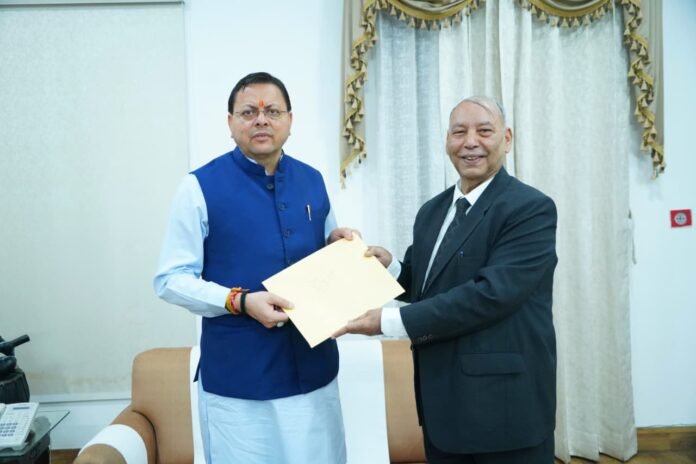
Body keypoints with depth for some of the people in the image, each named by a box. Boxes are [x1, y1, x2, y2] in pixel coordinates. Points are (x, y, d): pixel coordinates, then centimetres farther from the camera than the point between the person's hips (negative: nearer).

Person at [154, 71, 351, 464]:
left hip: (314, 370, 5)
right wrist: (240, 301, -21)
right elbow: (170, 280, -8)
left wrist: (339, 242, -4)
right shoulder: (201, 186, -7)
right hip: (238, 378, -4)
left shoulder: (313, 181, 7)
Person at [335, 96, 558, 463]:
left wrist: (390, 320, -22)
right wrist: (391, 266, -5)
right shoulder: (432, 211, 10)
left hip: (505, 403, -6)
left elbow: (491, 293, -23)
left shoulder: (531, 209, -13)